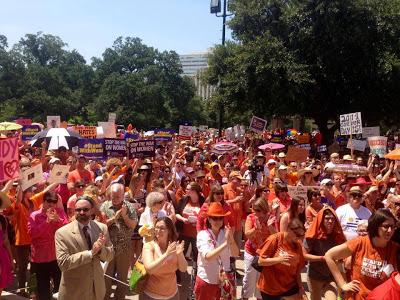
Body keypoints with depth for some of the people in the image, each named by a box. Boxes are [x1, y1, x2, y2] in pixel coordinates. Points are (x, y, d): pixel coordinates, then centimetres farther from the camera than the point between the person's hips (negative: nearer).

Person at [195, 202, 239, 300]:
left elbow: (235, 254, -14)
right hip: (206, 280, -2)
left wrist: (231, 239, -32)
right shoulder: (202, 235, -13)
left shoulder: (225, 233, -4)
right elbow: (208, 257, -26)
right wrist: (225, 243, -36)